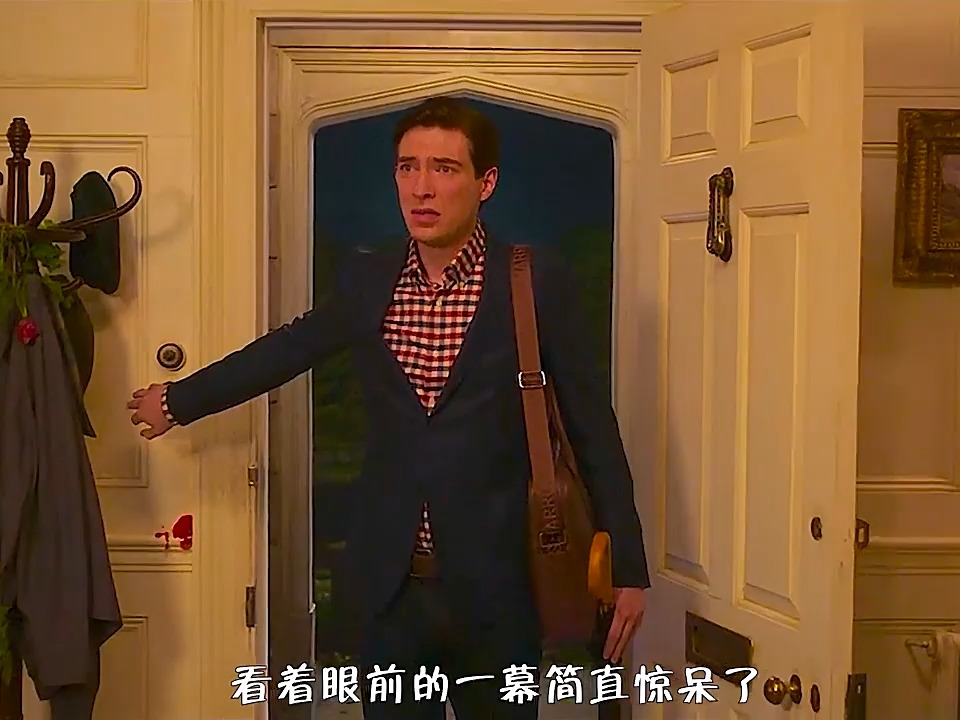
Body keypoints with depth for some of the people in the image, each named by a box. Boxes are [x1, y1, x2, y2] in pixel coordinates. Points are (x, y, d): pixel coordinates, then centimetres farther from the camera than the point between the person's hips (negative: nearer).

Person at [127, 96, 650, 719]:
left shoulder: (537, 282, -6)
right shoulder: (365, 280, 4)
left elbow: (593, 427, -2)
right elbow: (284, 350, 20)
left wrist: (627, 567, -2)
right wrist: (179, 399, 31)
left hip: (493, 582, -3)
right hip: (389, 582, 3)